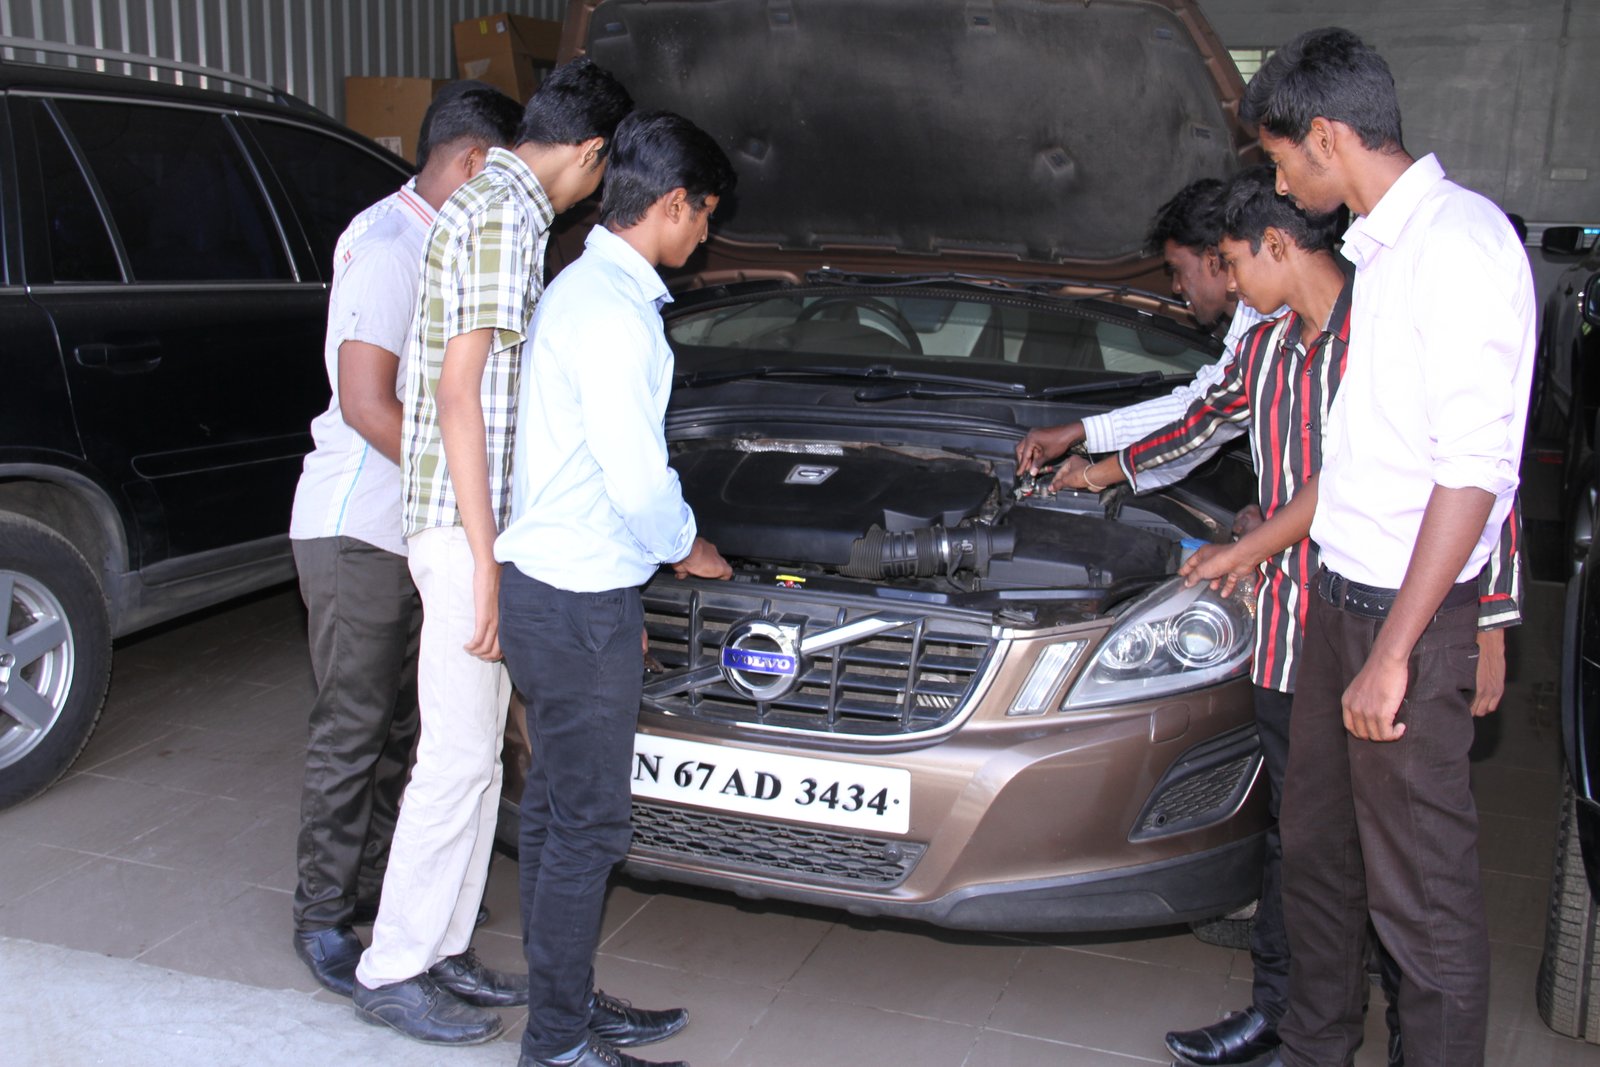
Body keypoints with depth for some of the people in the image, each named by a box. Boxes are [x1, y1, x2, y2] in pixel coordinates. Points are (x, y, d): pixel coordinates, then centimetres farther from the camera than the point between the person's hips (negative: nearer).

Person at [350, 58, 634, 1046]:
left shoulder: (486, 203, 16)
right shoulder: (506, 216, -16)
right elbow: (461, 395, -21)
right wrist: (487, 563, -22)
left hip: (477, 521, 10)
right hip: (466, 527, -10)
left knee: (476, 751, 15)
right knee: (458, 757, -1)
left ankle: (445, 950, 26)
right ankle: (393, 971, 13)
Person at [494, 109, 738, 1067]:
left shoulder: (584, 290, 15)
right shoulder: (614, 313, -19)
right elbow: (636, 482, -20)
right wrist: (688, 548, 0)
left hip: (551, 584, 11)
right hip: (577, 600, -11)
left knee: (557, 809, 17)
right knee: (589, 824, 0)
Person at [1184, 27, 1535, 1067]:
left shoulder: (1462, 240, -17)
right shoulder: (1384, 249, 13)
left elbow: (1474, 470, -23)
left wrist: (1392, 651, -23)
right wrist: (1255, 546, 28)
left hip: (1412, 614, -10)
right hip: (1342, 593, 10)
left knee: (1421, 888, 2)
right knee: (1315, 844, 20)